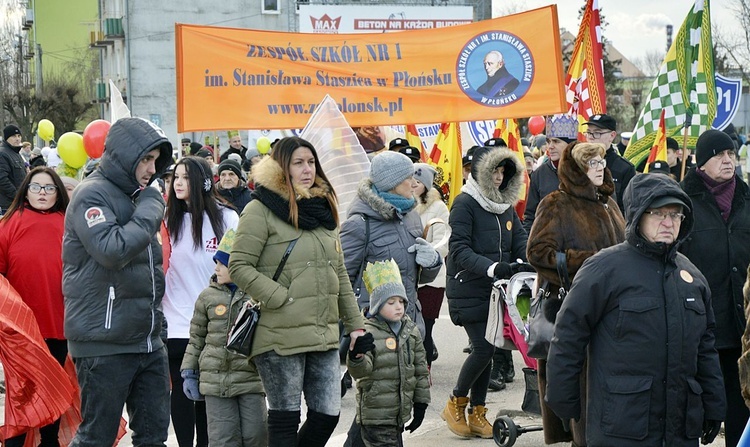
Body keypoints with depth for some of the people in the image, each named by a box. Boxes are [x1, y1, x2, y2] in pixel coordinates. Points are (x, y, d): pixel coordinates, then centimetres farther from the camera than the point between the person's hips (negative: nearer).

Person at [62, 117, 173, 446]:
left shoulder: (135, 194, 17)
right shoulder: (92, 195, -11)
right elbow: (113, 250, -27)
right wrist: (150, 209, -15)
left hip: (147, 341, 8)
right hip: (104, 344, -8)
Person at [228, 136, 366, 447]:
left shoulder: (322, 209, 16)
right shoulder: (262, 210, -6)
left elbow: (339, 274, 19)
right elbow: (239, 266, -12)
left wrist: (355, 324, 16)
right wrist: (281, 298, -16)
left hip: (323, 336, 7)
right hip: (281, 336, -7)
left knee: (328, 414, 5)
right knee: (285, 420, 1)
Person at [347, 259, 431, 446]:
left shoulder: (411, 331, 7)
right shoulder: (368, 332, -11)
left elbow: (421, 369, 14)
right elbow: (360, 371, -21)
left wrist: (421, 403, 12)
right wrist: (357, 356, -44)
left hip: (401, 411, 6)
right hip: (375, 415, -6)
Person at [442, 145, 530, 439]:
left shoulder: (506, 204, 12)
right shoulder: (465, 203, -11)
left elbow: (520, 240, 8)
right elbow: (459, 250, -19)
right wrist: (492, 268, -31)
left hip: (496, 289, 7)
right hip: (469, 290, -7)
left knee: (486, 350, 9)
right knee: (484, 348, -11)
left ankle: (477, 414, 18)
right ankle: (455, 404, 9)